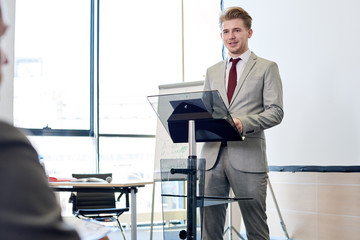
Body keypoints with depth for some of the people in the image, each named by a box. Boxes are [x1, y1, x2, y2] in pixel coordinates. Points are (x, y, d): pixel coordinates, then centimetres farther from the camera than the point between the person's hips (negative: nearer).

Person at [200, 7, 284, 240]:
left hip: (248, 156, -4)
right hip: (213, 154, 4)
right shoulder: (212, 71, 21)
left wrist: (243, 122, -19)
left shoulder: (267, 68, 6)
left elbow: (276, 112, -3)